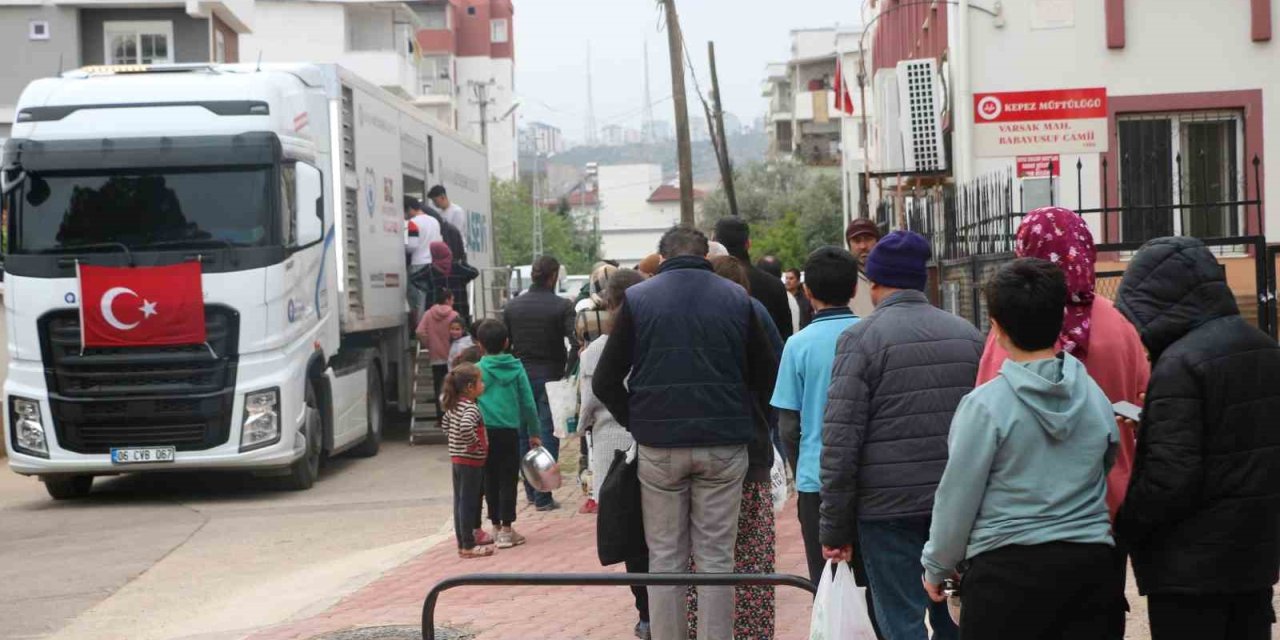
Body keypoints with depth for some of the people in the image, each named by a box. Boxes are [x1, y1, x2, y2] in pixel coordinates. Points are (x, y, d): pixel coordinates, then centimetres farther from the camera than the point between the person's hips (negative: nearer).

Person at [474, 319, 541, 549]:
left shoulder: (477, 370, -3)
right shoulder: (516, 368, 0)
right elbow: (528, 402, 2)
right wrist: (533, 433, 10)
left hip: (486, 431, 0)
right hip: (510, 432, 0)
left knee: (491, 480, 10)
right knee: (508, 480, 3)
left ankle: (496, 526, 17)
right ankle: (506, 530, 0)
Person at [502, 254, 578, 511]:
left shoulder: (512, 307, 3)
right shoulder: (562, 306, -10)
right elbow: (576, 343, -19)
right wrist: (567, 372, -9)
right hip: (550, 377, -4)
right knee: (548, 434, 0)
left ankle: (531, 491, 21)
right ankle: (543, 497, -3)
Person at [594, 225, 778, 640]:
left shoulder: (637, 299, 1)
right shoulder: (737, 299, 4)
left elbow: (605, 382, 0)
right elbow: (766, 377, 3)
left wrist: (636, 423, 11)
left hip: (659, 447, 0)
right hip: (723, 447, 0)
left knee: (665, 557, 8)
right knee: (716, 557, 5)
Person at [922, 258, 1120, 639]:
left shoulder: (985, 405, -12)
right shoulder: (1096, 397, 3)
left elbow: (957, 496, -6)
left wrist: (937, 566, 8)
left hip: (1009, 568, -4)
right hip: (1091, 563, 5)